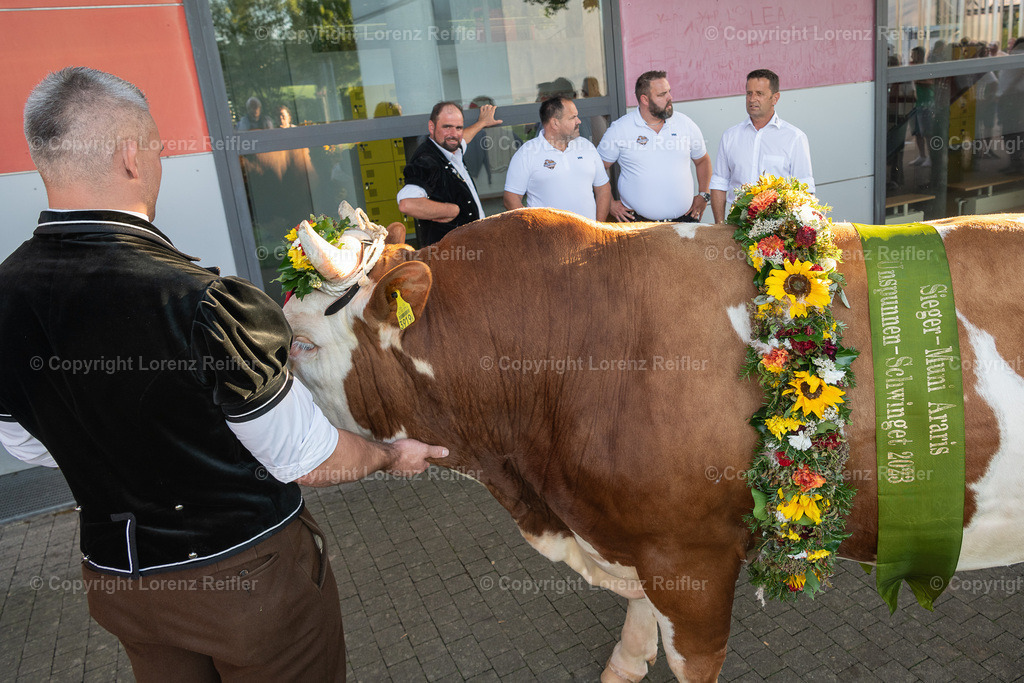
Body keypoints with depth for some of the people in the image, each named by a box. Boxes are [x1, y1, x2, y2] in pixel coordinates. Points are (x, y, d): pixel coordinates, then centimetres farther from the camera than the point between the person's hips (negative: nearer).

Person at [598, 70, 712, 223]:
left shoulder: (685, 124, 6)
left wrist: (703, 195, 9)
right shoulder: (619, 129, -3)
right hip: (637, 220, -3)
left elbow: (702, 160, 19)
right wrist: (610, 204, -3)